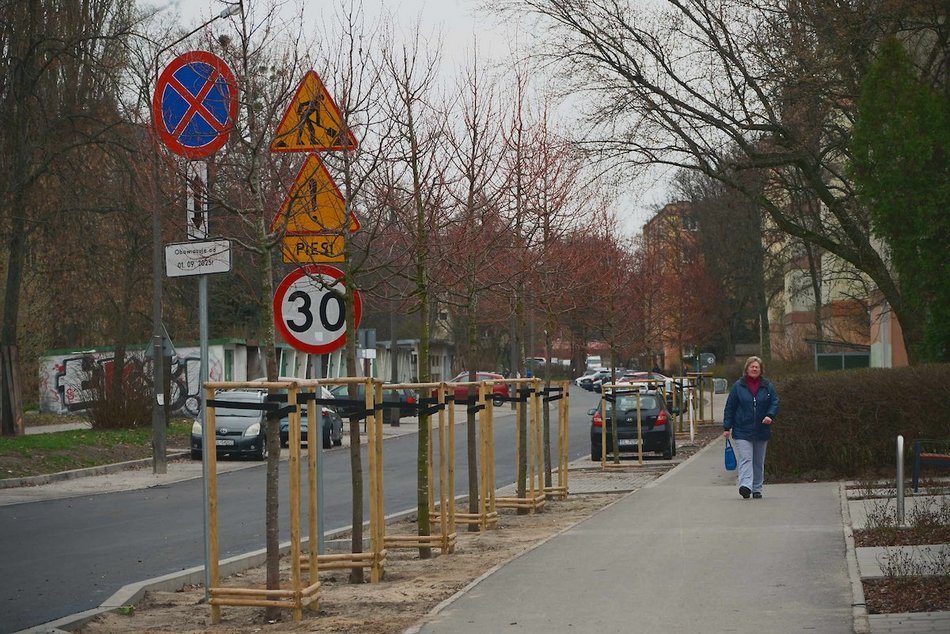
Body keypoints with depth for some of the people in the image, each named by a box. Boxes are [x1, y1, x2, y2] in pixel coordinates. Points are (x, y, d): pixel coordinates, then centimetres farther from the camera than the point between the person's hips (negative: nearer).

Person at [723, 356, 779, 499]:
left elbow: (775, 403, 4)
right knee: (745, 459, -16)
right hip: (742, 431, -3)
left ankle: (757, 489, 19)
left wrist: (770, 416, -17)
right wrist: (727, 427, -2)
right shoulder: (738, 386, 0)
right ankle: (745, 485, -27)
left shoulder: (768, 386, 5)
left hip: (761, 431, 3)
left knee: (759, 462, 11)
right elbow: (730, 407, 2)